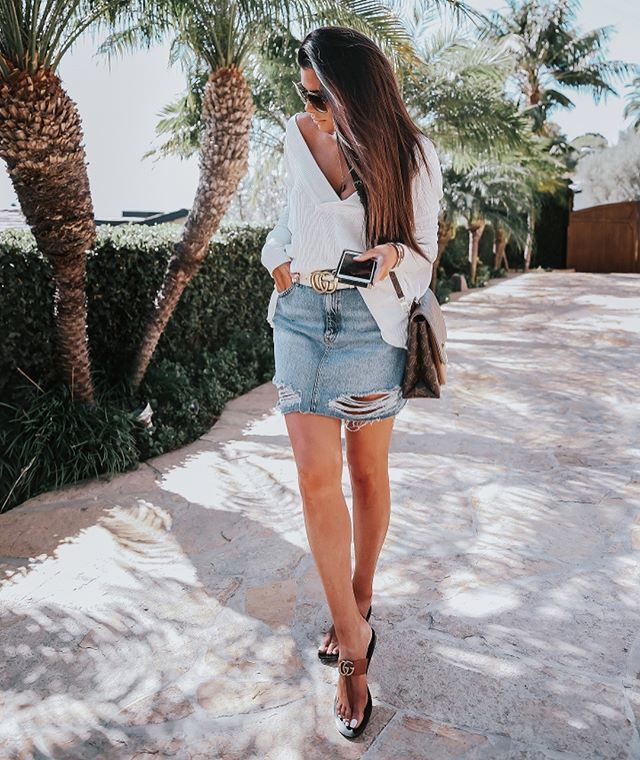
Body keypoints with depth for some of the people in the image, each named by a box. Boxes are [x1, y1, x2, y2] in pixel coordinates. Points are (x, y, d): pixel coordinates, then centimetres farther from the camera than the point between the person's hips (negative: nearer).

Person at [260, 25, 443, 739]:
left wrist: (392, 257, -23)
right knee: (315, 476, -5)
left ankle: (357, 603, 31)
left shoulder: (410, 153, -4)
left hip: (370, 324, -3)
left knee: (366, 472, 8)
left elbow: (424, 251, -1)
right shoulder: (299, 135, 7)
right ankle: (354, 638, 8)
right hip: (300, 316, 3)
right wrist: (280, 255, 6)